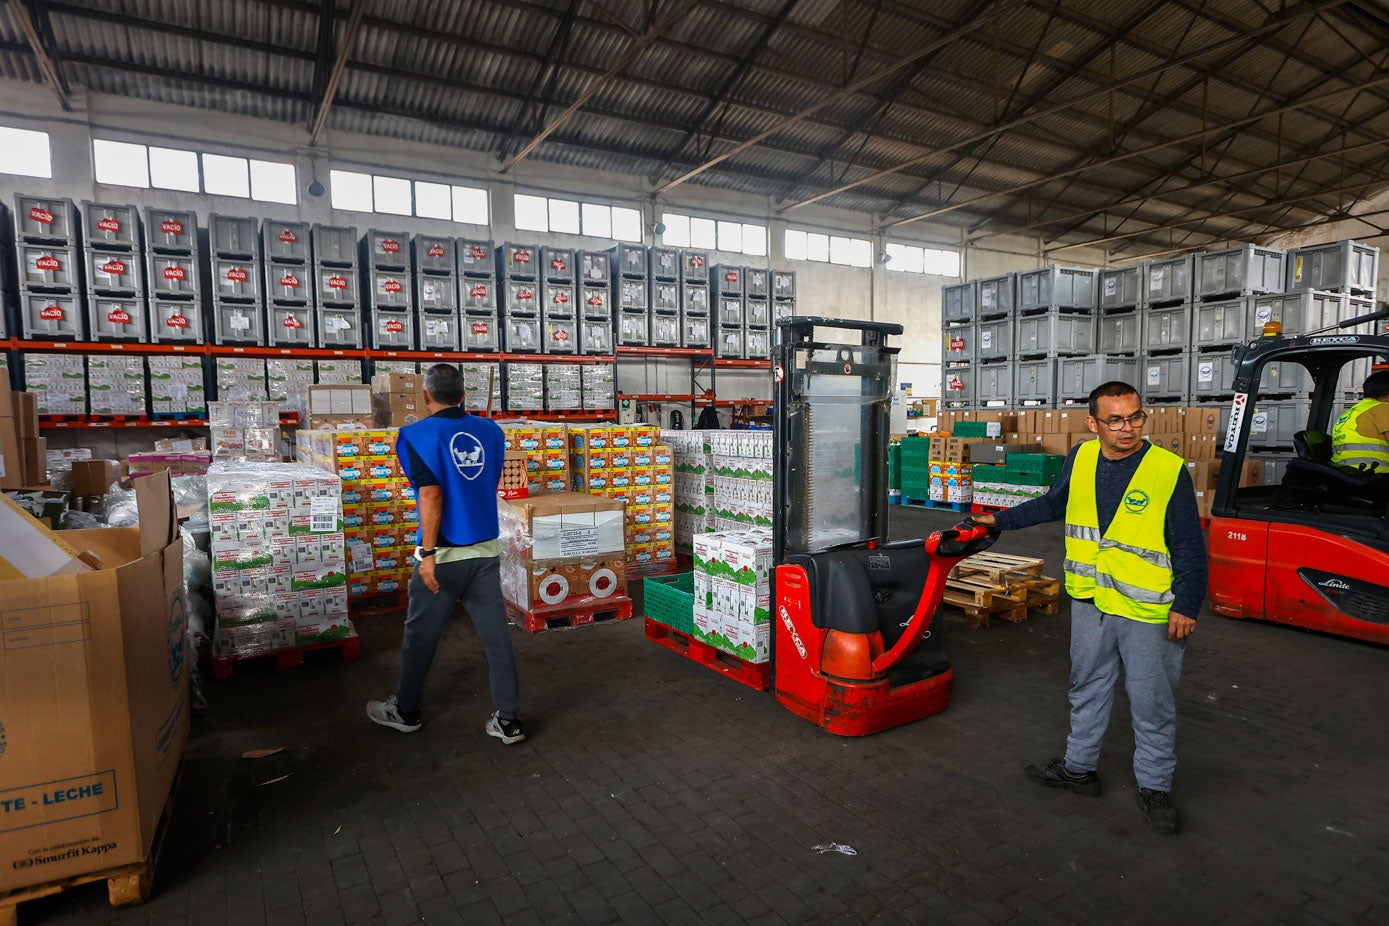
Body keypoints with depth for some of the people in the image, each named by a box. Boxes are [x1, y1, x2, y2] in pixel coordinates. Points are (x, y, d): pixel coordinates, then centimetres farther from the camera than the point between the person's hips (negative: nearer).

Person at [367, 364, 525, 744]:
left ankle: (405, 711, 33)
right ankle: (508, 721, 13)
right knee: (496, 633, 7)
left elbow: (431, 494, -18)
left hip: (445, 554, -4)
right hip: (487, 549, 4)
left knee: (420, 634, 14)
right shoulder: (490, 430, 5)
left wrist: (428, 553, -16)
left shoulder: (417, 435, -10)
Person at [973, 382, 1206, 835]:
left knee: (1152, 701, 9)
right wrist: (1001, 519, 18)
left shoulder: (1170, 471, -15)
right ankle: (1079, 767, 35)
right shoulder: (1080, 458, -1)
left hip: (1149, 610, -4)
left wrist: (1187, 605, -11)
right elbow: (1053, 504, 17)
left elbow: (1190, 547, -10)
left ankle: (1154, 786, 29)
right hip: (1090, 602, 5)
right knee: (1087, 687, 18)